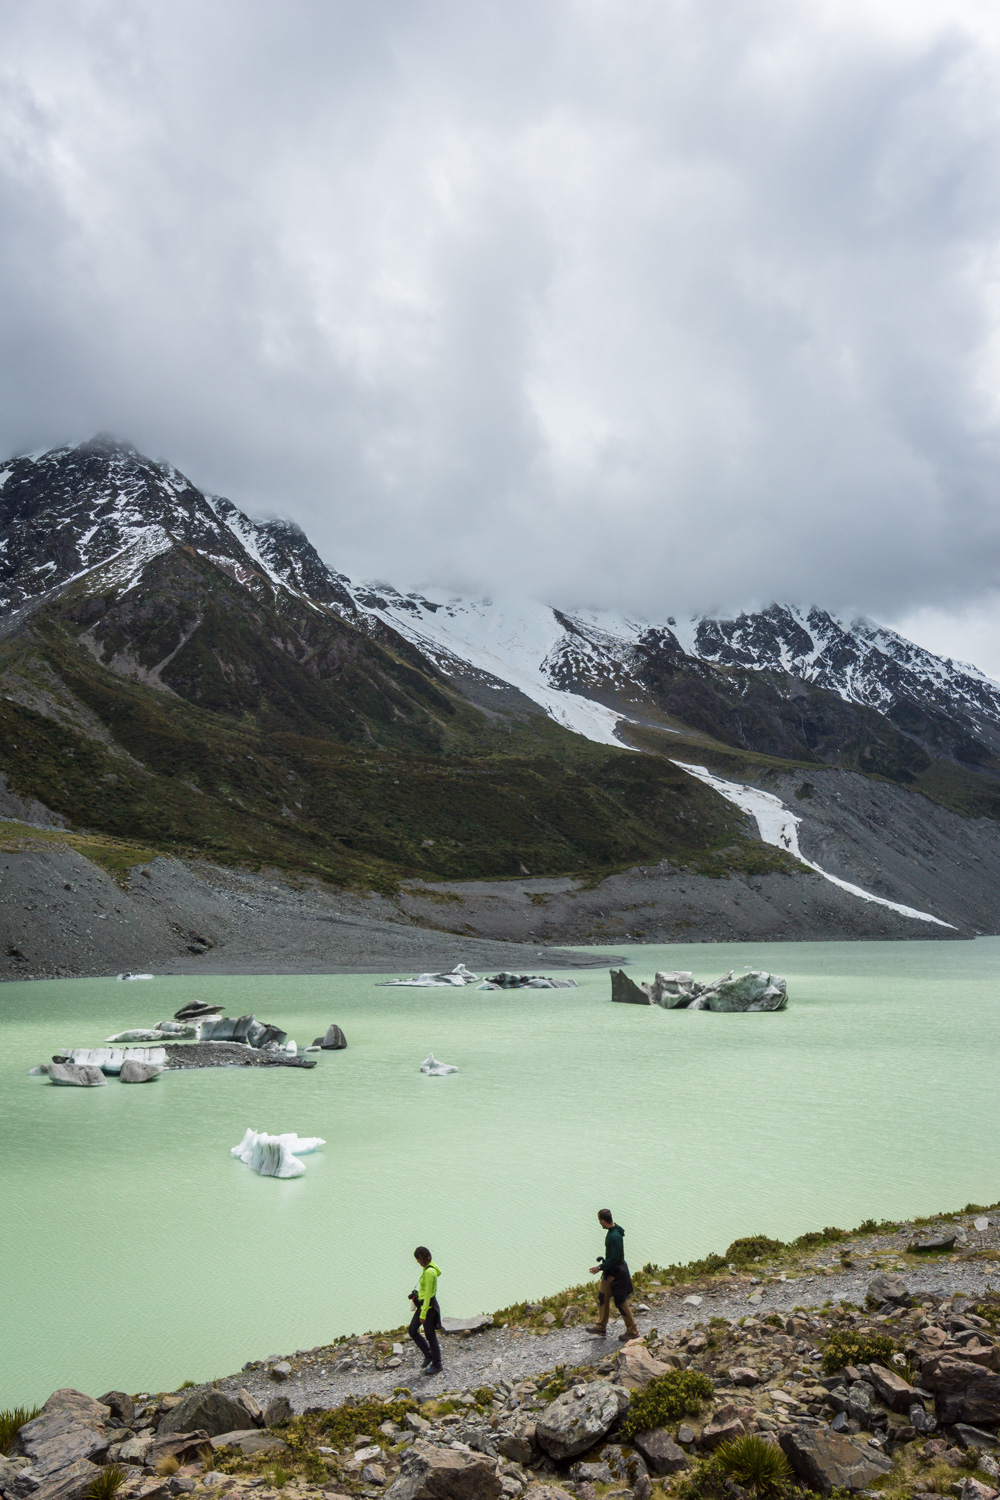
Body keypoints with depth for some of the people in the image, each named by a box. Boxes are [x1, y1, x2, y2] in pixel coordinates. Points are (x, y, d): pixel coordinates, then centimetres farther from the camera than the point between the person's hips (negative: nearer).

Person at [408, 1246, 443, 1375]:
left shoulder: (429, 1272, -25)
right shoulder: (427, 1268, 5)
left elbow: (428, 1294, -24)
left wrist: (423, 1314, -21)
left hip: (428, 1306, -10)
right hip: (422, 1304, 10)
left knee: (430, 1335, 5)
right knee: (412, 1331, 15)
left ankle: (436, 1365, 20)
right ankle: (428, 1355, 28)